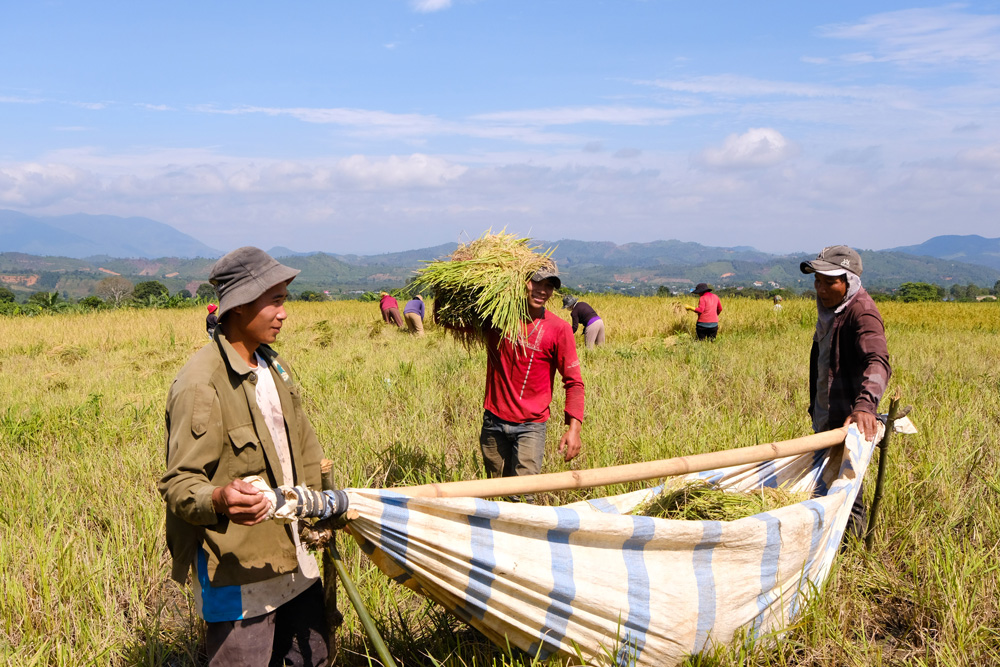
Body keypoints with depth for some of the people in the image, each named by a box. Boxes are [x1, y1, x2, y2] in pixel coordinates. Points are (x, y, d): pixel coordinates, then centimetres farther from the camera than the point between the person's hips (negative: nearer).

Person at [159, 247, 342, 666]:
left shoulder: (272, 366, 9)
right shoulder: (201, 384, -19)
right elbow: (178, 482, -22)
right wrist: (218, 501, -41)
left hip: (294, 563, 9)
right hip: (237, 577, -9)